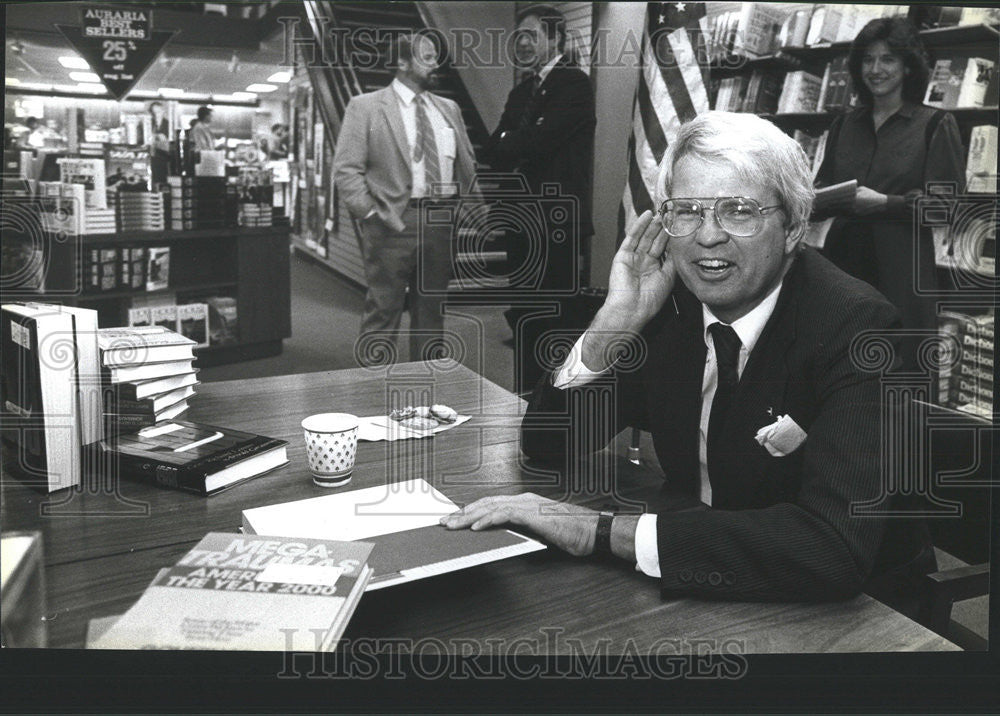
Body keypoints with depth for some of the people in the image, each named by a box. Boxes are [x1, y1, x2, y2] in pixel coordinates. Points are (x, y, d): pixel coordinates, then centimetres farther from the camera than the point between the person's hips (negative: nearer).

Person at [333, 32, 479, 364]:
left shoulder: (449, 109, 15)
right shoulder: (365, 107, -1)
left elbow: (467, 164, 17)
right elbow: (346, 169, -5)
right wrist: (372, 214, -14)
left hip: (442, 222, 5)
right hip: (395, 222, -5)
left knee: (431, 312, 12)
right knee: (382, 312, -2)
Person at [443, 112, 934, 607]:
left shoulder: (856, 328, -21)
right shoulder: (668, 298, -5)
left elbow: (837, 547, -33)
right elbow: (546, 445, -3)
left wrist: (603, 530, -35)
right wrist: (616, 321, -18)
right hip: (706, 589, 5)